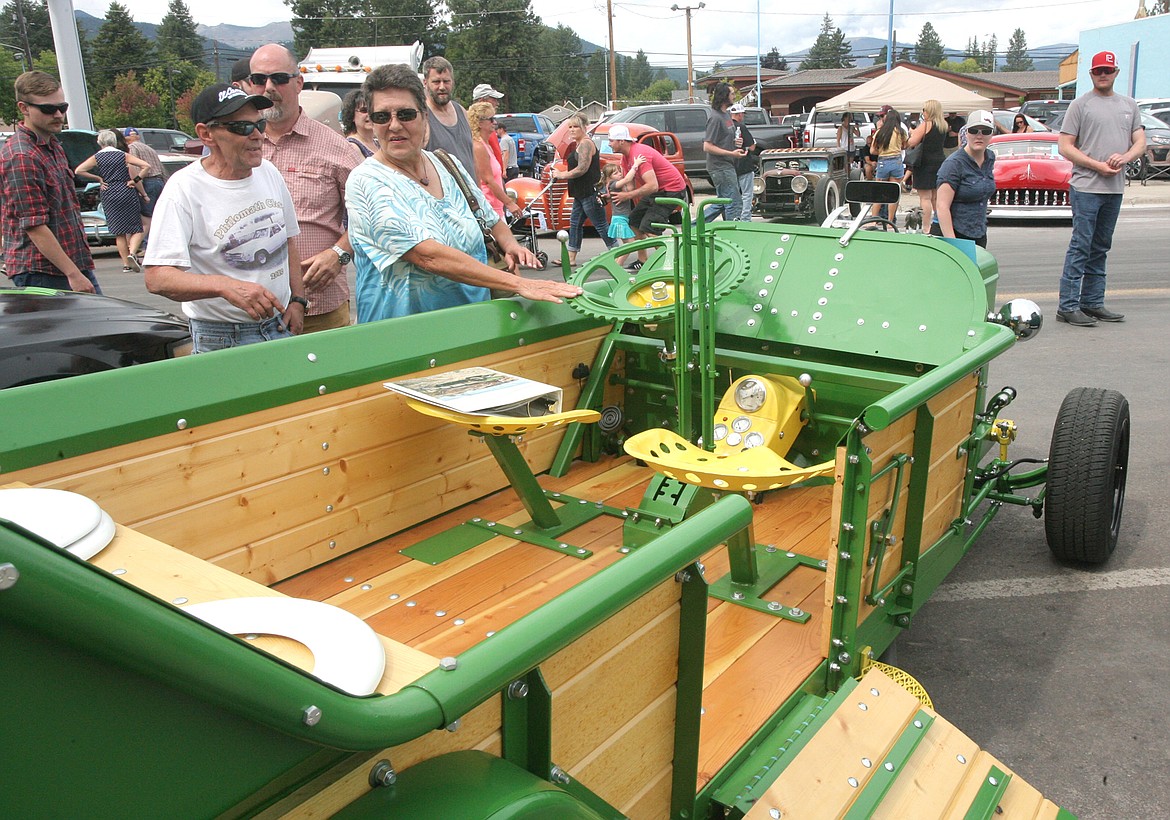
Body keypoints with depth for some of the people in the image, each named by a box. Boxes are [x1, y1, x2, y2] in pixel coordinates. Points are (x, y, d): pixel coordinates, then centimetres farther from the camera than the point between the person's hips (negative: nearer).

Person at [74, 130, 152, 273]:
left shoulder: (96, 157, 3)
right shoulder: (124, 156, 1)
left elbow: (78, 171, -4)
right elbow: (146, 166, -7)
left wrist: (98, 179, 4)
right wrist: (135, 181, -3)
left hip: (109, 195, 2)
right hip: (127, 192, -1)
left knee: (119, 232, 7)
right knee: (136, 229, 3)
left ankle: (126, 264, 3)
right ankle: (132, 253, -23)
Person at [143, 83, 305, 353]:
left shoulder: (269, 172, 6)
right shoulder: (184, 189, -15)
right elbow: (157, 278, -22)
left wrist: (298, 300, 7)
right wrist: (226, 286, -36)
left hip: (281, 327, 6)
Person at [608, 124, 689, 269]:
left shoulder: (639, 155, -27)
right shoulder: (626, 156, 5)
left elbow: (652, 186, -34)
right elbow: (630, 185, 6)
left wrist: (628, 196, -28)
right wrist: (614, 194, -12)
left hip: (672, 190, -11)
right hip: (657, 191, 11)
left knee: (649, 228, -20)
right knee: (634, 220, 13)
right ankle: (642, 261, 21)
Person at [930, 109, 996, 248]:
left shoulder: (990, 158, 9)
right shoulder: (954, 163, -14)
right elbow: (942, 207, -22)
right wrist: (951, 242, -27)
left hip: (979, 235, 7)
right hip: (948, 232, -7)